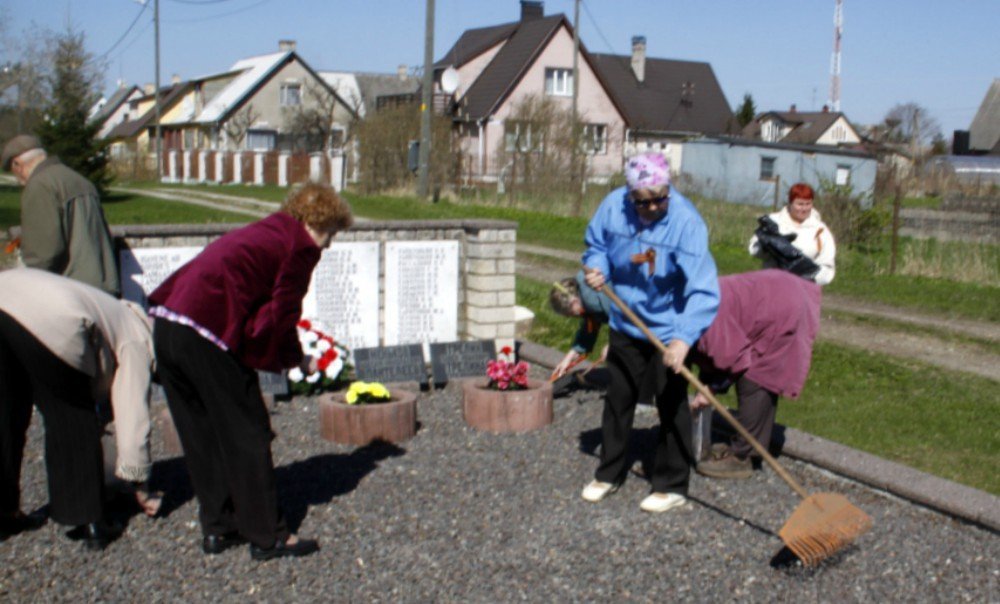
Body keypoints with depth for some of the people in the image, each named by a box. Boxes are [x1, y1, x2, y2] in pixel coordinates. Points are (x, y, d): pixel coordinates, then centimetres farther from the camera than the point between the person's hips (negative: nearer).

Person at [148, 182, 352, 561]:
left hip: (167, 328, 9)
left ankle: (218, 529, 29)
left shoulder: (260, 232, 26)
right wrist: (298, 360, 11)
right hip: (208, 339, -9)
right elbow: (281, 314, -4)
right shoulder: (300, 246, 0)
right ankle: (267, 537, 13)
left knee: (202, 437, 18)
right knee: (248, 438, 4)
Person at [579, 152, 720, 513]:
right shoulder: (613, 206, -13)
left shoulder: (686, 222, -27)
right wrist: (596, 267, -15)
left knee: (672, 407, 4)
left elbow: (703, 290, -33)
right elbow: (596, 246, 7)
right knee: (618, 400, 16)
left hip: (669, 330, -4)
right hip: (625, 324, 5)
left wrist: (684, 338, -44)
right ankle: (609, 474, 32)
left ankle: (671, 486, 19)